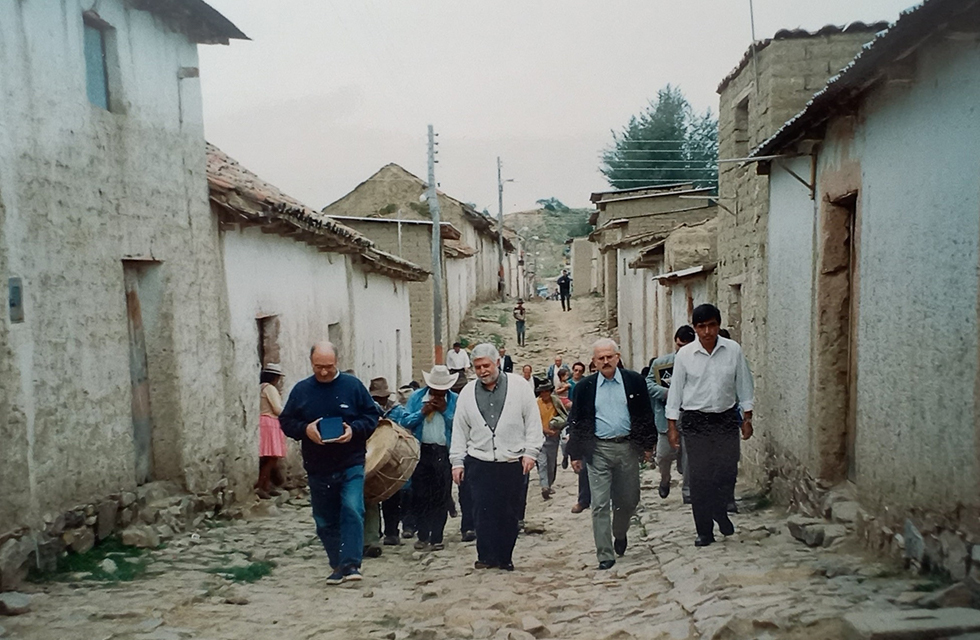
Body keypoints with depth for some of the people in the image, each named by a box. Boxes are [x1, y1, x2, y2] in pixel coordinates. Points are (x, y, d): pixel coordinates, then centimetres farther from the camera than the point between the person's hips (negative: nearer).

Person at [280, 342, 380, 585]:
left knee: (352, 511, -15)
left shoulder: (353, 385, -1)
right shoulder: (301, 390, 4)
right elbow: (286, 422, 7)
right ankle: (338, 565, 24)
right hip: (317, 469, 3)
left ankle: (351, 563, -11)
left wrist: (354, 430, -16)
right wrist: (304, 429, -13)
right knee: (325, 520, 10)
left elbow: (372, 415, 3)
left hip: (351, 465, -3)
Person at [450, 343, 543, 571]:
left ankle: (505, 558, 17)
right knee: (483, 511, -3)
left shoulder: (519, 387, 1)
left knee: (509, 513, 5)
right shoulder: (467, 393, 8)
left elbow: (533, 422, 2)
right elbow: (459, 430, 11)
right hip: (479, 463, 1)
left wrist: (530, 452, -3)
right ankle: (486, 557, 7)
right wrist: (457, 461, 7)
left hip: (513, 462, -1)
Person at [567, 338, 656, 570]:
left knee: (629, 500, 12)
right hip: (598, 450, -1)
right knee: (600, 505, -2)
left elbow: (646, 414, 5)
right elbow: (575, 421, 4)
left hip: (628, 447, 1)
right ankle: (605, 555, 5)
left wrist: (648, 444, 2)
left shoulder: (634, 381, 1)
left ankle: (620, 534, 42)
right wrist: (576, 453, 2)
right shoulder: (584, 387, 1)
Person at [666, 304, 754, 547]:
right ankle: (704, 531, 14)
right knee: (699, 477, 2)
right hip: (695, 420, -1)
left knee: (728, 472, 4)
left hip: (727, 418, 1)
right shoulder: (684, 354, -4)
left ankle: (719, 510, 35)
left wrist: (747, 417, 5)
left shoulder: (733, 350, -2)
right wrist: (672, 425, 1)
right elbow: (675, 390, 1)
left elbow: (744, 384, 6)